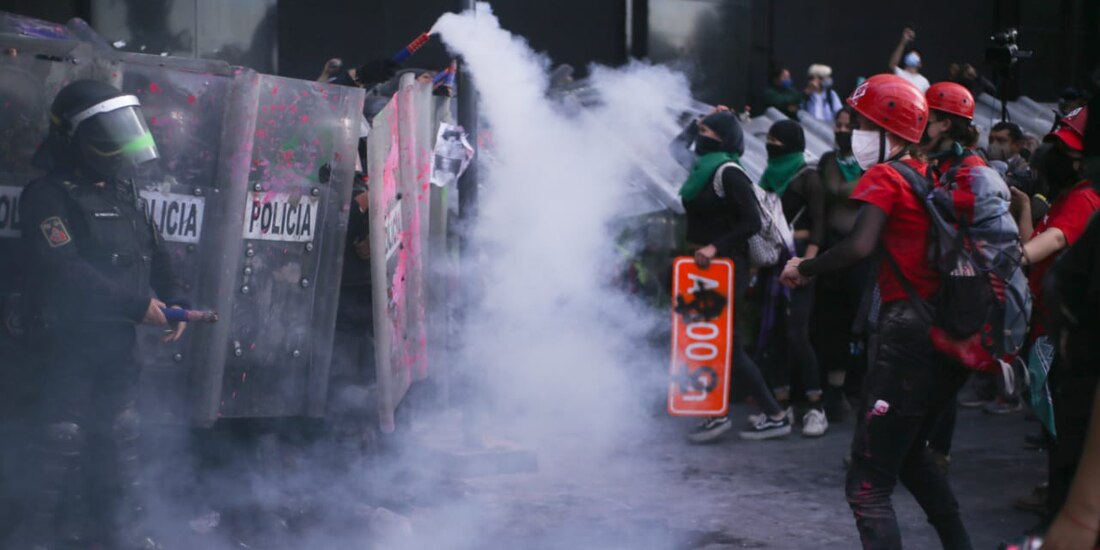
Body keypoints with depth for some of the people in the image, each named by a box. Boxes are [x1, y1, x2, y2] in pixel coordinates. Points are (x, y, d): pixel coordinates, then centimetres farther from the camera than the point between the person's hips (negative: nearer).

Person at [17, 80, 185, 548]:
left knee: (120, 439, 13)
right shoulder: (47, 196, -13)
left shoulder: (123, 193, 12)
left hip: (117, 342, 7)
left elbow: (154, 255, 16)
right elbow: (64, 271, -23)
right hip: (68, 342, -7)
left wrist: (174, 302, -3)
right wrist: (137, 306, -24)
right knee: (65, 443, -3)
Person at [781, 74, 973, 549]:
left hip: (909, 329, -9)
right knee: (910, 453, 30)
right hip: (954, 333, 9)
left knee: (869, 486, -8)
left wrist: (804, 269, -11)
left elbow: (860, 246, -24)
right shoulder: (929, 176, 15)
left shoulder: (883, 177, -8)